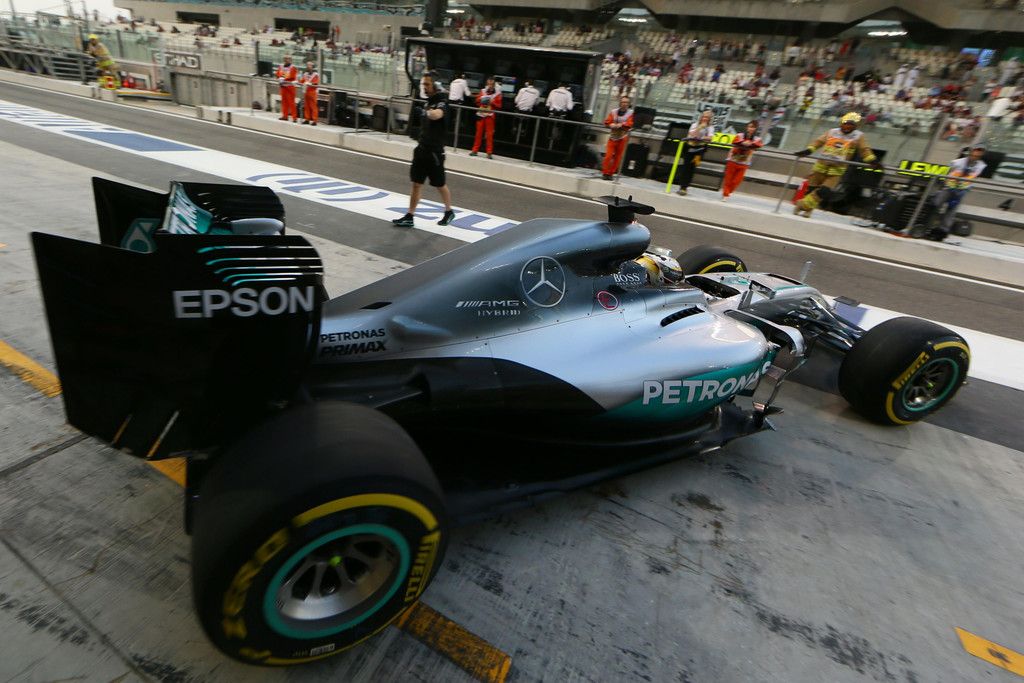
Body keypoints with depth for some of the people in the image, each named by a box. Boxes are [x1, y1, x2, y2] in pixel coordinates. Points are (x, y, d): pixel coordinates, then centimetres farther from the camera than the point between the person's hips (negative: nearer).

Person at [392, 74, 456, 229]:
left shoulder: (442, 101, -13)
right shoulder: (429, 101, 12)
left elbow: (436, 115, -38)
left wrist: (428, 111, -24)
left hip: (434, 151, -7)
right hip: (421, 148, 8)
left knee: (440, 185, 7)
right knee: (416, 183, 5)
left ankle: (449, 212, 28)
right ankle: (409, 217, 7)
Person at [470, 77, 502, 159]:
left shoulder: (497, 93, -1)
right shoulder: (483, 91, 9)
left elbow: (499, 106, -2)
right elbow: (477, 101, 15)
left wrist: (492, 102, -16)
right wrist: (481, 100, -5)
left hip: (490, 115, -3)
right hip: (481, 114, 3)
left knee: (489, 134, -4)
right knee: (479, 133, 7)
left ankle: (489, 153, 0)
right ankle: (475, 150, 14)